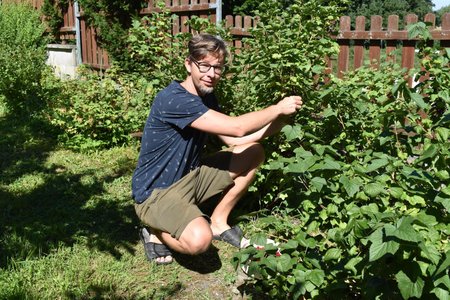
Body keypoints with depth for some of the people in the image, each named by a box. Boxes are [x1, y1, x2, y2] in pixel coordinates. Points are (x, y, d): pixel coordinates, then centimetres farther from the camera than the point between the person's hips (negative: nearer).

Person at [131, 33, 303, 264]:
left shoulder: (206, 97, 5)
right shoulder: (172, 99, -26)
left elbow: (234, 140, 4)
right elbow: (236, 127, -29)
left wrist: (279, 119, -4)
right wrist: (277, 108, -16)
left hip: (190, 177, 9)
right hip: (156, 193, -9)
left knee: (254, 153, 2)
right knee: (199, 240, -36)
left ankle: (218, 222, 11)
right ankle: (157, 233, 0)